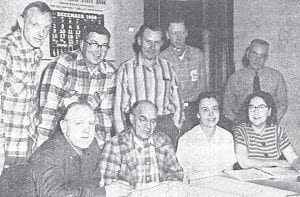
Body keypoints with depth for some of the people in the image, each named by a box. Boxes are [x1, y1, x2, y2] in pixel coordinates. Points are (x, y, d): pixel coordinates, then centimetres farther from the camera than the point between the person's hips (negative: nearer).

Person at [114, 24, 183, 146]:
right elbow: (119, 107, 3)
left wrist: (175, 129, 8)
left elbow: (176, 102, 16)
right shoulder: (126, 69, 3)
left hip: (166, 124, 2)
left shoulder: (167, 67, 12)